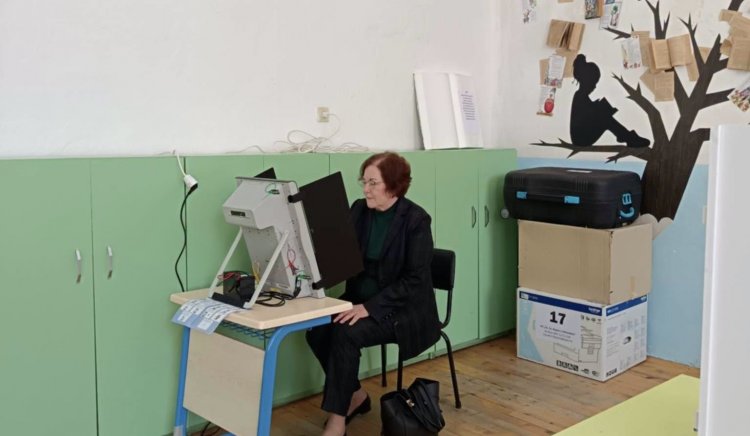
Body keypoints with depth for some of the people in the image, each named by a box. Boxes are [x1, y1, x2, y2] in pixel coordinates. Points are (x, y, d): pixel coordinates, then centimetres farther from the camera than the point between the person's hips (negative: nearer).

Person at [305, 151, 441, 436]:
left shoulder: (416, 219, -15)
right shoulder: (359, 210, 2)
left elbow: (415, 280, -19)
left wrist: (370, 307, -26)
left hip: (402, 309, -6)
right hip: (361, 299, 6)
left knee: (346, 334, -29)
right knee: (317, 331, -18)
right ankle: (355, 396, 5)